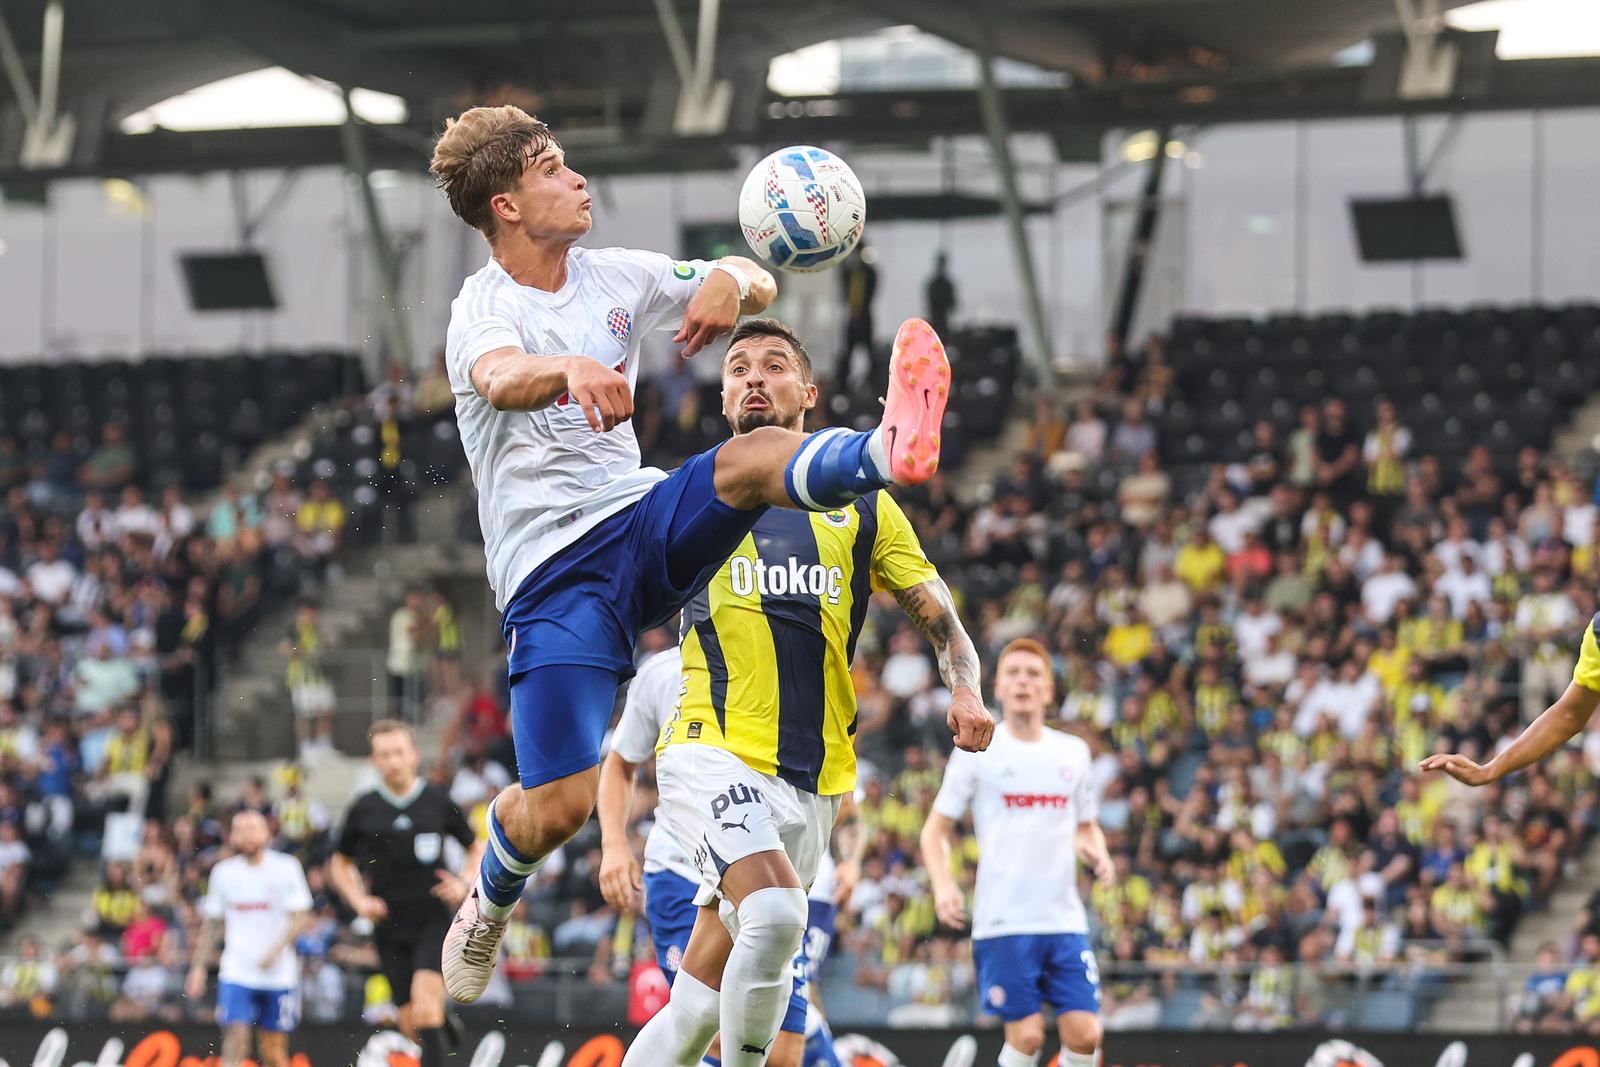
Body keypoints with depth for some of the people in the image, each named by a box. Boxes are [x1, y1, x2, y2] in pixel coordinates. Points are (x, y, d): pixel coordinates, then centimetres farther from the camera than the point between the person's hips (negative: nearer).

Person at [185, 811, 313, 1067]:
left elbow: (300, 919, -5)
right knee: (235, 1038, -16)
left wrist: (276, 951, -20)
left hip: (279, 976, -1)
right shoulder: (223, 872, 6)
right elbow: (209, 924, 13)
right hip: (236, 972, 1)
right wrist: (199, 968, 9)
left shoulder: (286, 868, -1)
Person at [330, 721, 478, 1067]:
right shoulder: (363, 809, 2)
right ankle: (441, 1014, 38)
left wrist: (464, 885, -6)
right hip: (389, 928, 2)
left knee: (424, 1001, -23)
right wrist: (359, 902, -3)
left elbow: (477, 849, 13)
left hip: (432, 922, -2)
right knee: (412, 1025, 2)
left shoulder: (438, 802, 0)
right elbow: (339, 864, 14)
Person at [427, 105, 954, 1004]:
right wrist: (571, 370, -58)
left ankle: (890, 451, -55)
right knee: (559, 808, -12)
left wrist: (730, 281, -13)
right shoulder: (484, 308, -10)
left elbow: (759, 287, 14)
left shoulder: (616, 277, 9)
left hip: (644, 523, 4)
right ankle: (492, 900, 20)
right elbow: (502, 379, -35)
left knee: (755, 457, -27)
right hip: (553, 573, -4)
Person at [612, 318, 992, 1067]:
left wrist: (965, 689, -4)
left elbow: (939, 617, 15)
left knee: (699, 1005, 6)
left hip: (811, 782, 3)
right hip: (713, 752, -3)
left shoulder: (861, 507, 14)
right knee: (777, 915, -31)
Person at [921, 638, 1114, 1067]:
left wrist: (1097, 853, 1)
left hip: (1065, 917, 3)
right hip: (1003, 920, -3)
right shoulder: (978, 751, 2)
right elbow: (936, 828, 5)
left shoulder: (1073, 752, 12)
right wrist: (943, 884, -13)